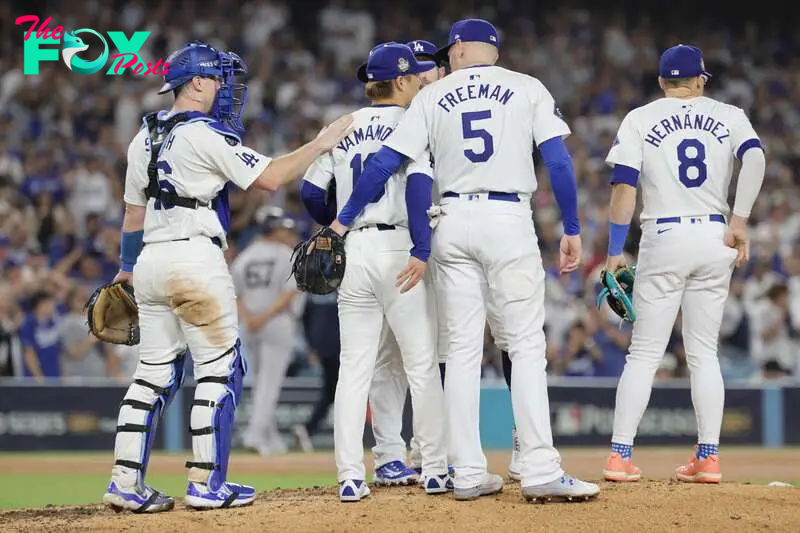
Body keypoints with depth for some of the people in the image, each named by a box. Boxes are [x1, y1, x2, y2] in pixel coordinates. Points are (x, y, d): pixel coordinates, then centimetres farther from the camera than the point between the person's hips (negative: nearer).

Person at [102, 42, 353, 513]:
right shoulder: (207, 134, -9)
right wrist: (322, 144, -3)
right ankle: (206, 483, -2)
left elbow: (133, 211, 21)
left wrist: (127, 267, 30)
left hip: (151, 261, 8)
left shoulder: (144, 139, 14)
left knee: (156, 372, 10)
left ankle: (126, 484, 5)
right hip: (196, 258, -8)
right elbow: (269, 177, -12)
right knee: (221, 369, 0)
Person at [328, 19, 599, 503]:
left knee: (462, 350, 7)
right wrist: (572, 230, 1)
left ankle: (469, 475, 6)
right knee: (527, 347, -3)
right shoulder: (527, 89, 6)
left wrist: (344, 221, 12)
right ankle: (540, 471, -13)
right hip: (509, 219, -2)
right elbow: (558, 160, -3)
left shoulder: (433, 96, 10)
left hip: (454, 222, 2)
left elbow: (385, 163, 5)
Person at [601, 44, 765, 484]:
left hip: (663, 238, -1)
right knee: (704, 352, 9)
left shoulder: (640, 119, 5)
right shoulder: (729, 116, 9)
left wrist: (615, 252, 0)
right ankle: (708, 458, 4)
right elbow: (754, 156, -10)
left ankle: (620, 455, -7)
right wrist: (740, 220, -11)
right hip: (714, 238, 2)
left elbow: (624, 186, -3)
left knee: (644, 352, 1)